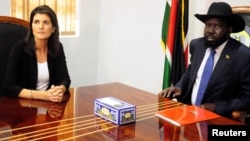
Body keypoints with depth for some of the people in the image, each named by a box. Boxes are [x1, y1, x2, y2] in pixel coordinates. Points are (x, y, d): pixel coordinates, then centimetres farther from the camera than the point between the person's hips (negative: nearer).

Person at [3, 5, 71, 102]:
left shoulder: (57, 48, 0)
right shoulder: (19, 48, -13)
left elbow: (65, 78, -1)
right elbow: (9, 87, -17)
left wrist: (60, 90, -24)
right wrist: (41, 95, -27)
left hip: (50, 103, 3)